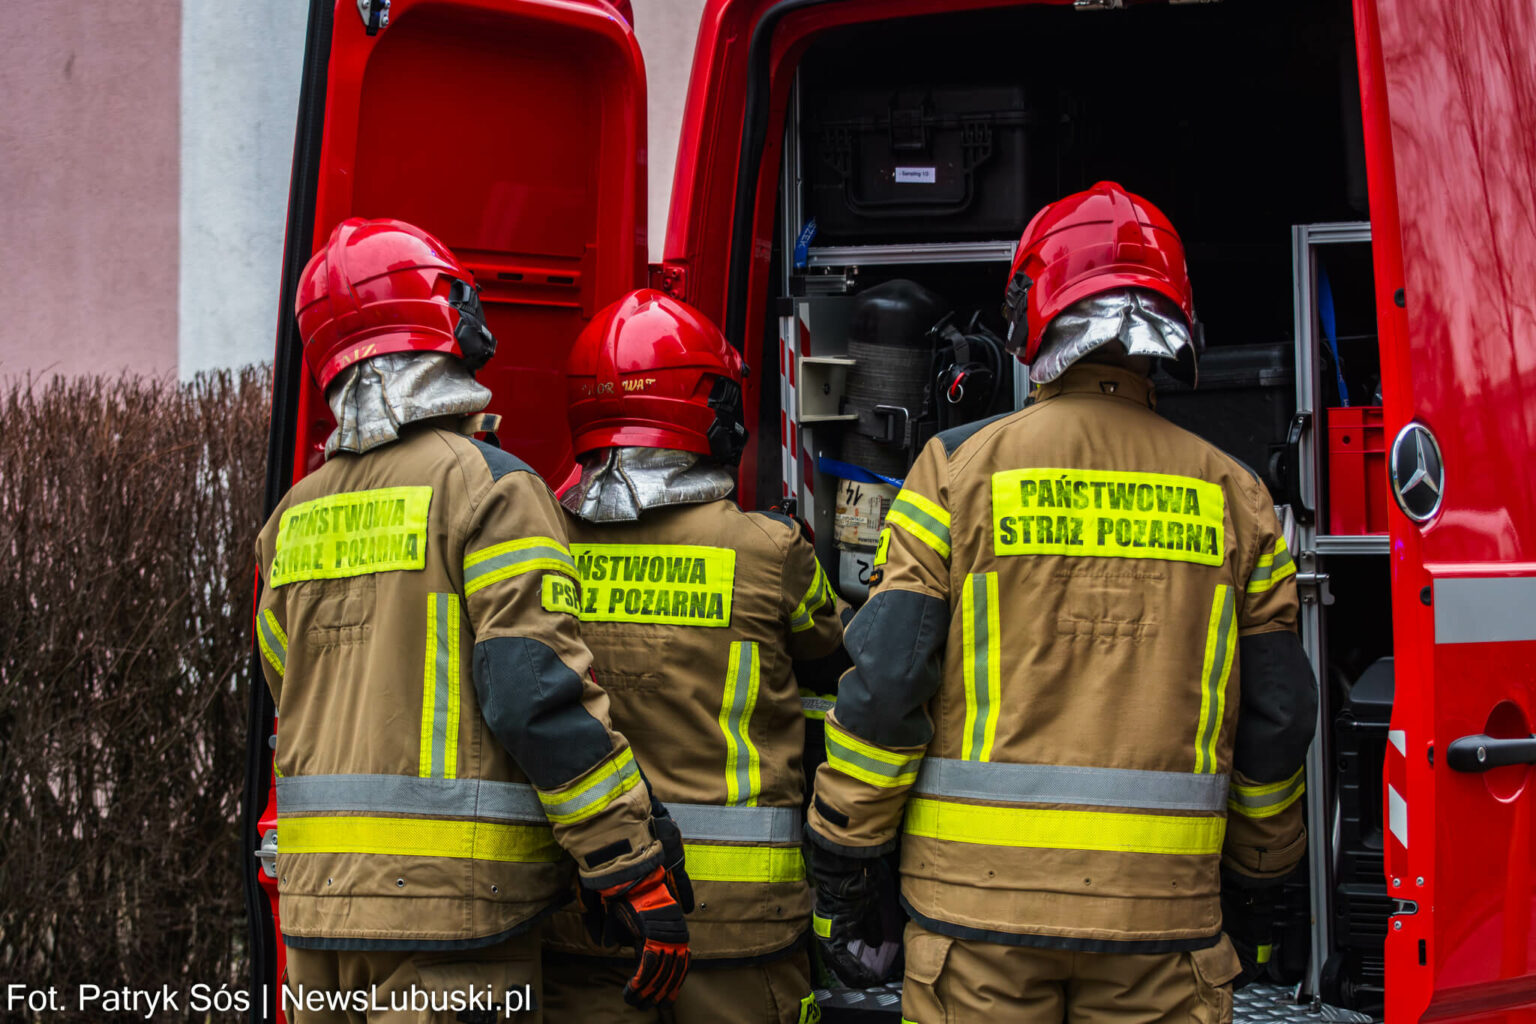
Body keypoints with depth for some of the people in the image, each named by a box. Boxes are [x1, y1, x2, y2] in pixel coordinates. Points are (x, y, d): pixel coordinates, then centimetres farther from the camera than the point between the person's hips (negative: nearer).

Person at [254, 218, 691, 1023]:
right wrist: (638, 874, -13)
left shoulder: (295, 514, 13)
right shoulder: (486, 485, -9)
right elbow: (539, 692, -17)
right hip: (450, 897, -7)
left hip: (314, 897, 7)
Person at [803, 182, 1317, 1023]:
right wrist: (1259, 870, 22)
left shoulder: (961, 468, -1)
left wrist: (842, 857, 4)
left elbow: (885, 680, -5)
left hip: (981, 892, -1)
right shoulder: (1229, 495, 6)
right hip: (1162, 910, 2)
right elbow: (1277, 712, 8)